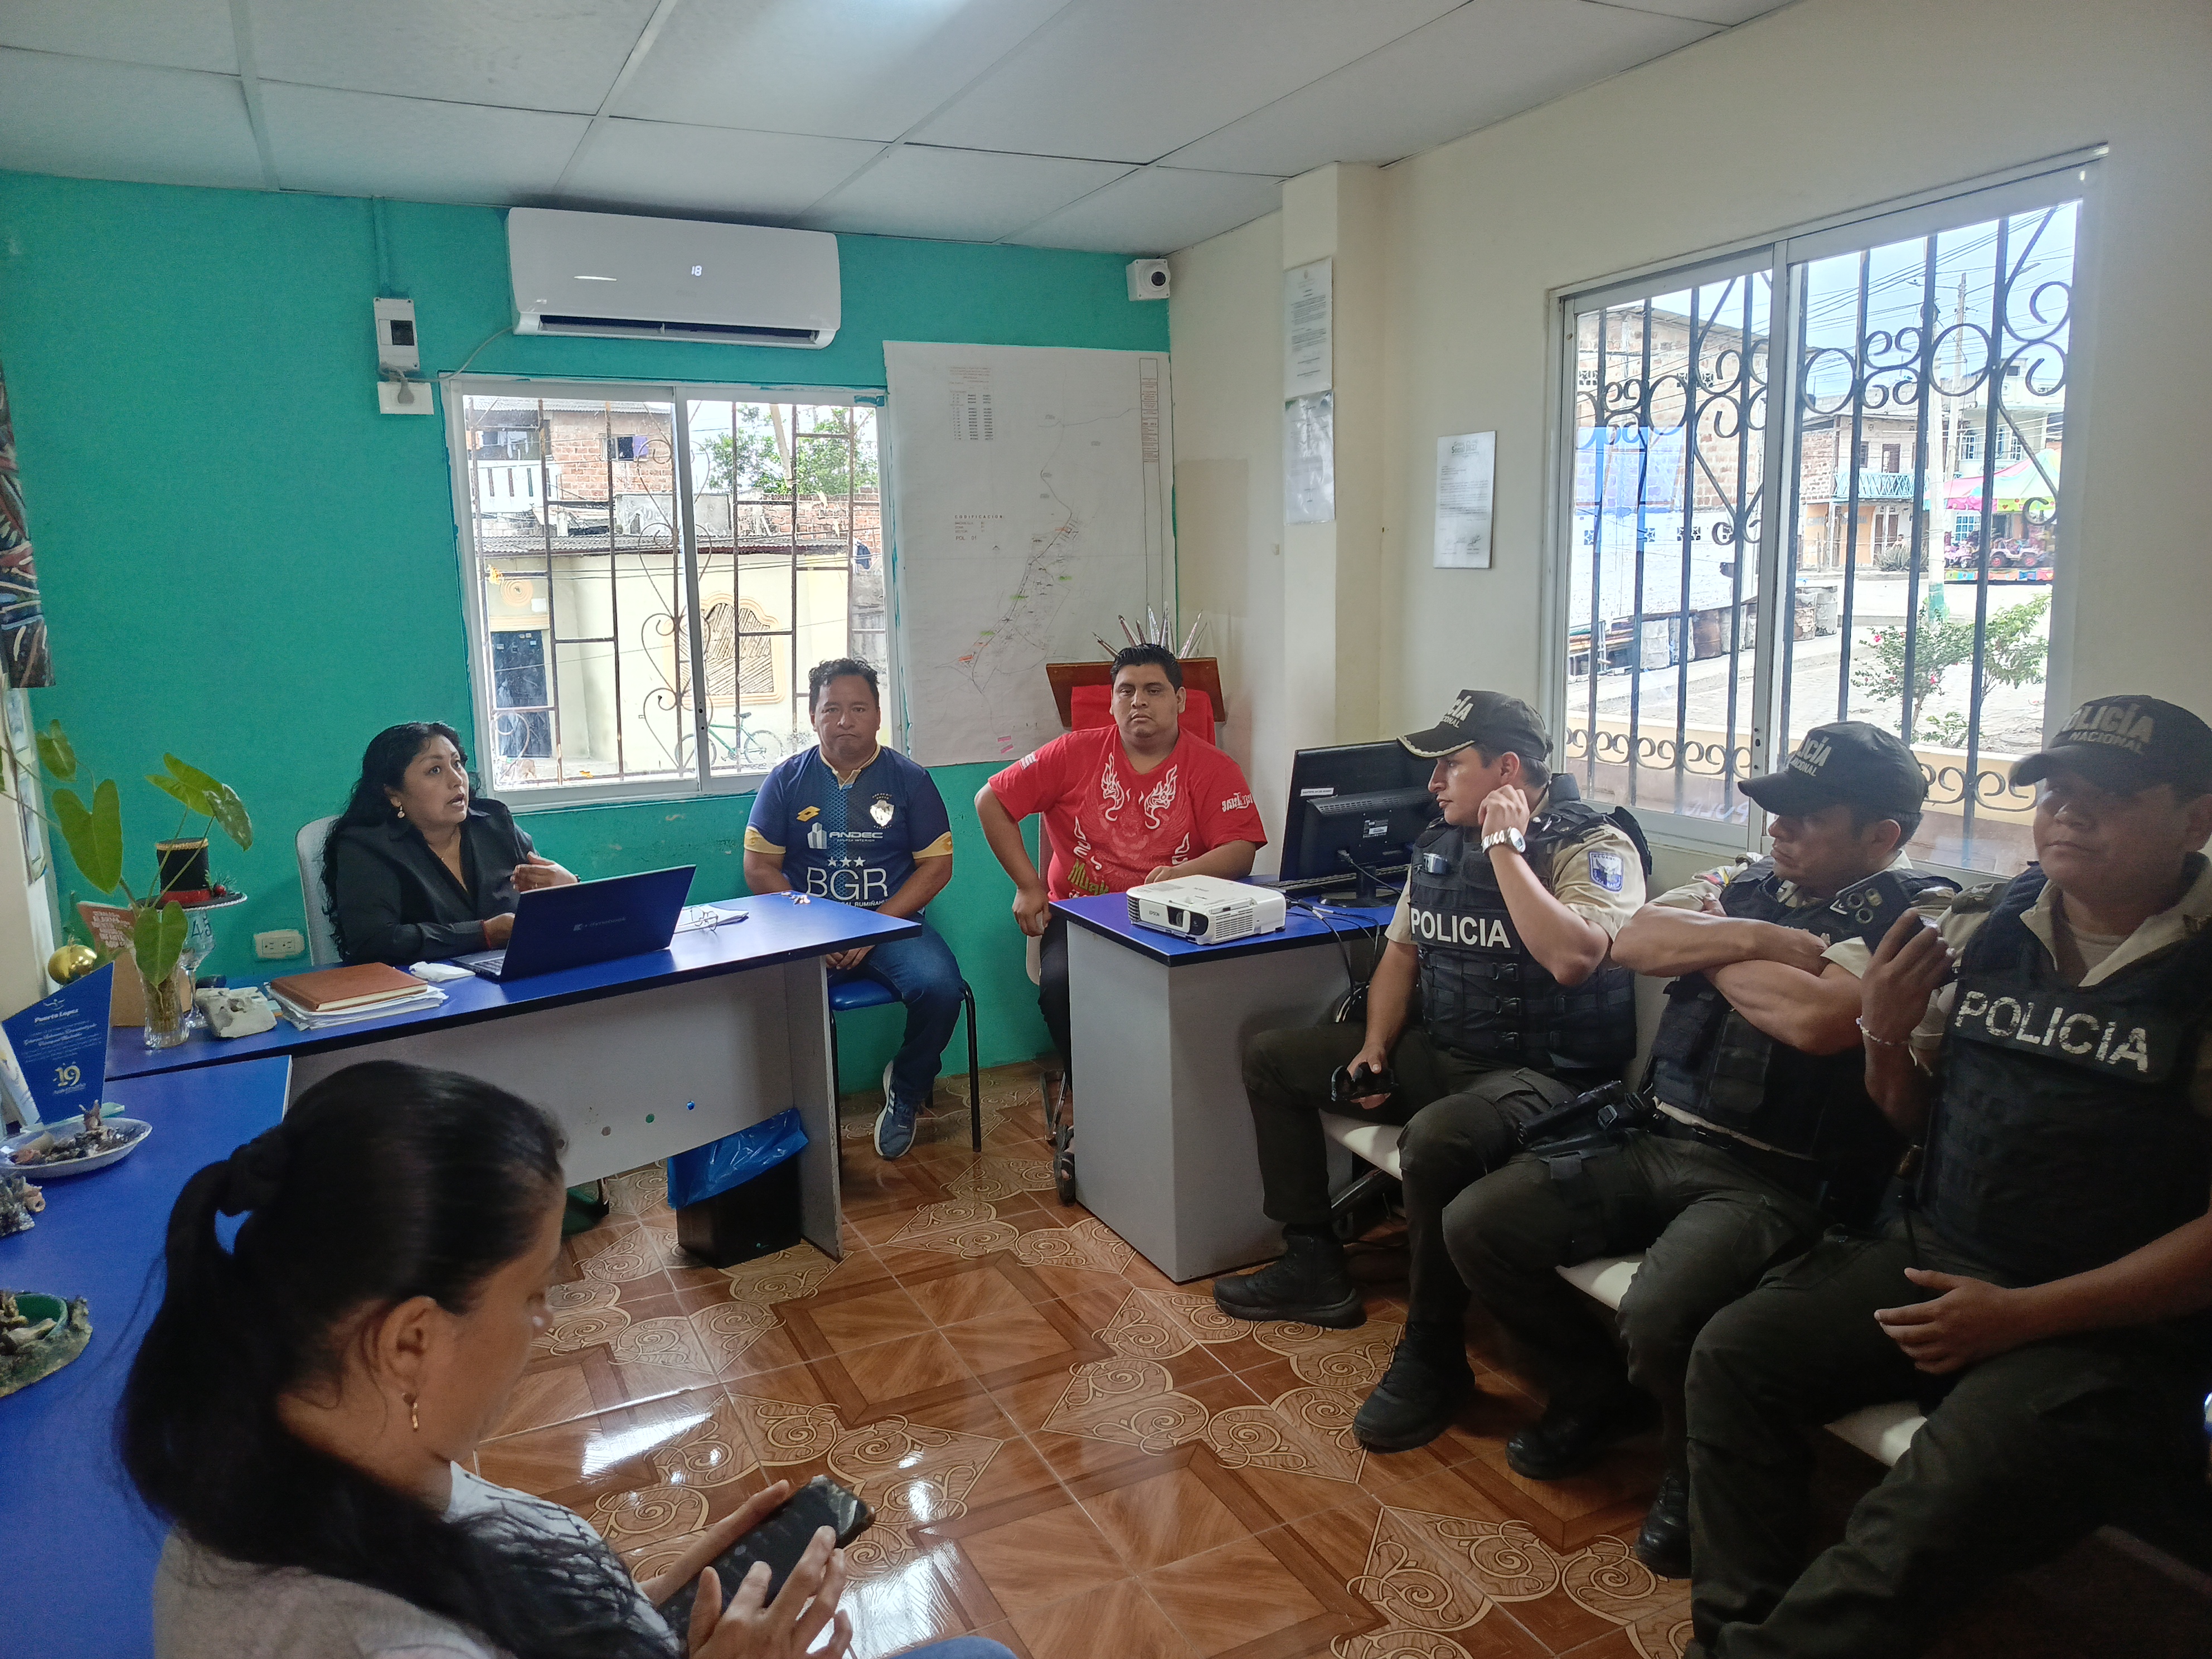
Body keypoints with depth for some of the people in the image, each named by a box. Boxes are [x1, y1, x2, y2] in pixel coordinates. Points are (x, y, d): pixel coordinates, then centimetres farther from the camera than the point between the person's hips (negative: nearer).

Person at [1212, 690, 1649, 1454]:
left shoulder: (1595, 847, -13)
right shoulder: (1441, 845, 10)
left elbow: (1572, 958, -33)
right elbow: (1401, 951, 18)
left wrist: (1505, 847, -23)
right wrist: (1374, 1047, 3)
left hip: (1542, 1074, -9)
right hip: (1439, 1055, 9)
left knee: (1437, 1138, -40)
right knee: (1270, 1057, 11)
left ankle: (1433, 1355, -15)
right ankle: (1313, 1266, 16)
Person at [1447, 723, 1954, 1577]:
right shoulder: (1750, 885, 14)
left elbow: (1816, 1018, -24)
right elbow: (1637, 941, -1)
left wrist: (1710, 953, -6)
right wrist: (1758, 941, -13)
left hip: (1777, 1181, -7)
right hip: (1657, 1145, 7)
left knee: (1658, 1316, -33)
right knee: (1476, 1224, -3)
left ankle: (1700, 1473, 4)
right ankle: (1598, 1390, 22)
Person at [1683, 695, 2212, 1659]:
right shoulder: (1980, 928, 6)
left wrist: (2025, 1315, -16)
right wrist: (1885, 1037, -6)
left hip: (2112, 1320, -5)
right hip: (1932, 1253, 6)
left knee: (1929, 1519, -27)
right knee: (1732, 1355, -10)